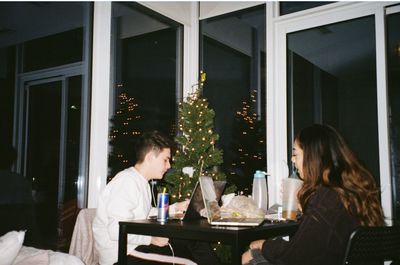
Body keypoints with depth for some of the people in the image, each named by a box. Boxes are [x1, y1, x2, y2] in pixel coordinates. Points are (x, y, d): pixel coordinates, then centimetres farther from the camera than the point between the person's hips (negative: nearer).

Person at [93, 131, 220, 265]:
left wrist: (175, 208, 12)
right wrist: (151, 238, -22)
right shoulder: (126, 182, -17)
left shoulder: (141, 182, 16)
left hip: (135, 245, 10)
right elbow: (116, 230, -24)